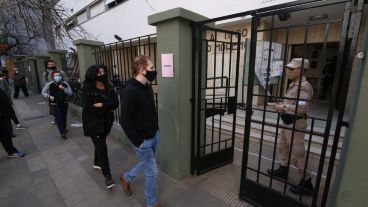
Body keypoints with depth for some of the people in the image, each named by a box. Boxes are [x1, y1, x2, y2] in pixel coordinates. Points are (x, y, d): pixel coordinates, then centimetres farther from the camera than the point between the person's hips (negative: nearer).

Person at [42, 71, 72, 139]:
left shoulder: (65, 84, -6)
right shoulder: (50, 85, -9)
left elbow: (70, 93, -7)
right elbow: (43, 92, 5)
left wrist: (64, 89, -22)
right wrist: (49, 96, -14)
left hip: (64, 103, 2)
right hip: (55, 104, -2)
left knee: (64, 117, 14)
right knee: (58, 118, -9)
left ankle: (64, 129, 36)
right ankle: (62, 133, -10)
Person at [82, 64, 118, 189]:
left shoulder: (109, 87, 2)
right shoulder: (87, 88, -11)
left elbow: (116, 103, -8)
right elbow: (88, 107, -18)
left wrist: (101, 105, -20)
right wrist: (107, 107, -14)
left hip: (106, 121, 5)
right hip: (93, 123, -5)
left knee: (100, 144, 20)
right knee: (101, 147, -5)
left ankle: (97, 163, 46)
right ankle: (107, 176, 6)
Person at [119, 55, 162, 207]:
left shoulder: (147, 87, 3)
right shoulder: (130, 91, -23)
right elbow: (125, 121, -22)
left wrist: (156, 129, 11)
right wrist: (138, 142, -18)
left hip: (154, 136, 8)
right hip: (143, 141, -8)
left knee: (147, 164, 27)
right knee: (152, 172, 8)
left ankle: (126, 178, 52)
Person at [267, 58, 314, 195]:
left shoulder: (303, 86, -21)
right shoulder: (294, 84, 10)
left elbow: (301, 109, -30)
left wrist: (282, 107, -21)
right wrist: (282, 105, 3)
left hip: (296, 124, -10)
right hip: (288, 122, 10)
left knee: (297, 154, 0)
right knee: (282, 147, 22)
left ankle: (306, 184, 17)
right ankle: (283, 170, 41)